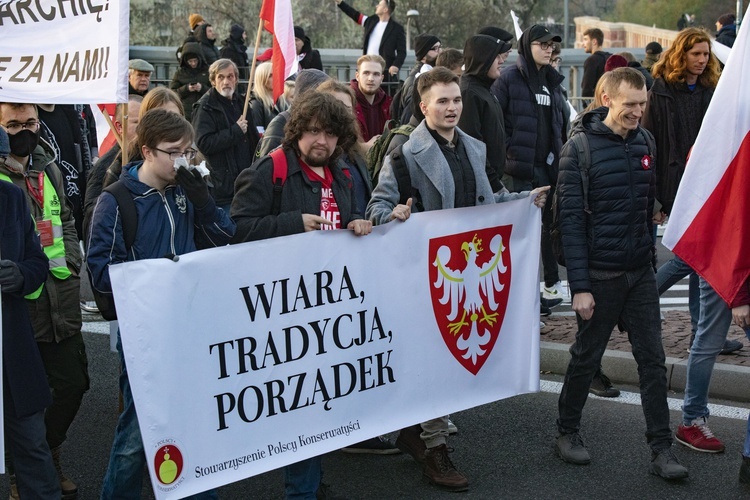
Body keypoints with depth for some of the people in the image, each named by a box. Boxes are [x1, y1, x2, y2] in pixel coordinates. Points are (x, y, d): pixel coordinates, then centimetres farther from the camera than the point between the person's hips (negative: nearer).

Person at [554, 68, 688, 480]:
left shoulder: (645, 142, 5)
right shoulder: (580, 148, -11)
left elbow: (649, 204, 13)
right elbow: (570, 220, -13)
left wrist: (650, 256, 12)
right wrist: (579, 286, -16)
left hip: (641, 273, 5)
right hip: (600, 275, -5)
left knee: (653, 360, 4)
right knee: (587, 357, 9)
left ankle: (661, 450, 10)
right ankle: (567, 432, 28)